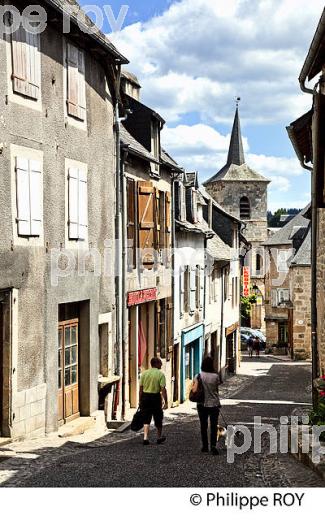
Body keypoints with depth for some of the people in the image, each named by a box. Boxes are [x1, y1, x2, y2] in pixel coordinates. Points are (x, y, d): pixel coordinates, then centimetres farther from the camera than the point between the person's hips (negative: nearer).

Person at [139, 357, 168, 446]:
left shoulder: (144, 373, 4)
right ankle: (159, 438, 27)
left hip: (145, 396, 3)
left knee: (146, 419, 7)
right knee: (158, 419, 14)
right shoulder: (160, 374, -7)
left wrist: (140, 401, 12)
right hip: (155, 396, -3)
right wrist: (166, 402, -11)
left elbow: (141, 388, 5)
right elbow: (163, 389, -13)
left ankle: (145, 438, -6)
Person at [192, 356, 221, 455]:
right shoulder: (215, 376, -8)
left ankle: (205, 446, 21)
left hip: (202, 404, 1)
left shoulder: (199, 376, -8)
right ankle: (213, 446, -11)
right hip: (214, 404, -1)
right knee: (213, 426, 4)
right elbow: (216, 390, 2)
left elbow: (194, 389, -18)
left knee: (203, 426, 14)